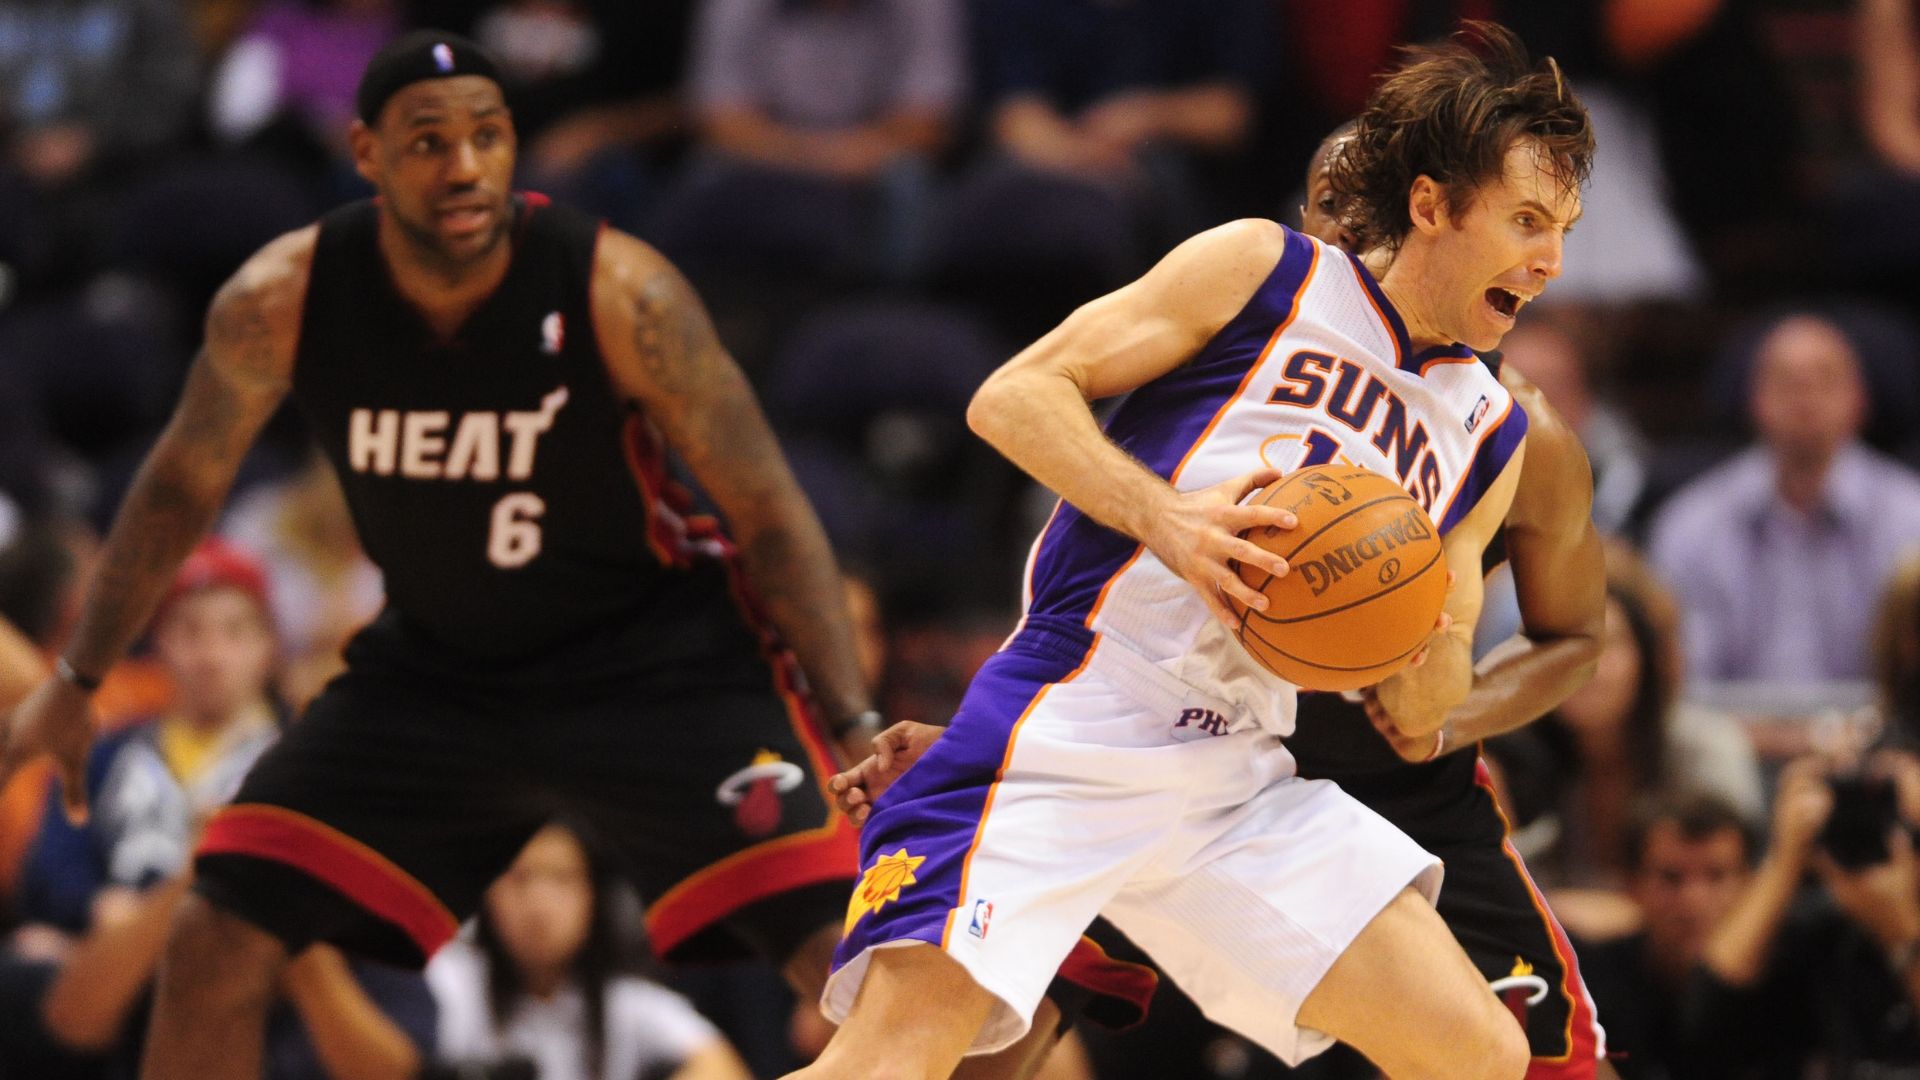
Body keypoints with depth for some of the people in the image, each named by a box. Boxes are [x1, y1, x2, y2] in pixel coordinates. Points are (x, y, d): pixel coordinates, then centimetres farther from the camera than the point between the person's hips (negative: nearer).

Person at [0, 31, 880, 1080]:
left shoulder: (620, 294, -24)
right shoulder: (281, 302, -17)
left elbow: (769, 516, -15)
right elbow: (183, 485, 3)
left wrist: (854, 731, -20)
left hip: (651, 656, -3)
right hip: (434, 659, 3)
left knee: (854, 959, -17)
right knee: (216, 947, -4)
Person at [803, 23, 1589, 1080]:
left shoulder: (1487, 437, 18)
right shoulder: (1263, 271, 2)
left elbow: (1418, 715, 22)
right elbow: (1013, 395, -1)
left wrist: (1432, 642, -3)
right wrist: (1166, 518, -16)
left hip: (1240, 783, 6)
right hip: (1073, 725, -6)